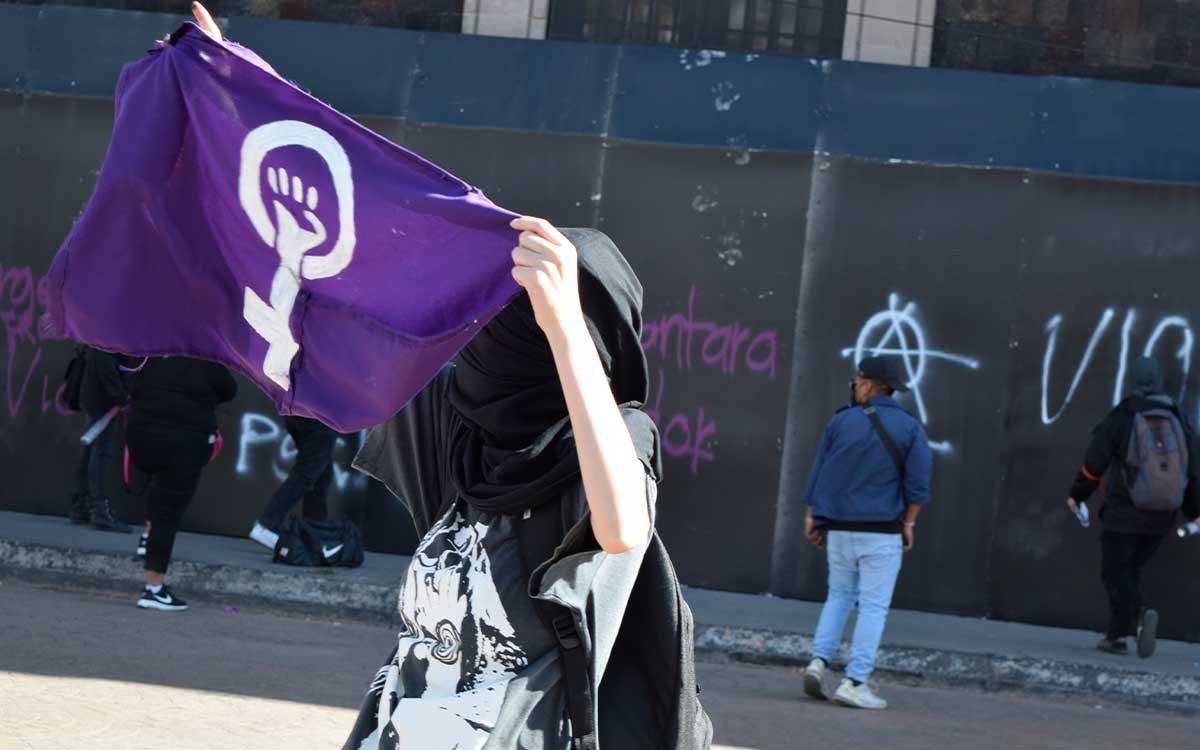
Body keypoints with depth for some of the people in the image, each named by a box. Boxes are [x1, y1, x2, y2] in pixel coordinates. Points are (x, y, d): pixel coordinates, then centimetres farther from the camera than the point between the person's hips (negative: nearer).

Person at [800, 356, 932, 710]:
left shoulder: (841, 421, 1)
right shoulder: (910, 428, -2)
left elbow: (819, 473, 3)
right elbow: (917, 482, -8)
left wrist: (812, 516, 11)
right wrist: (908, 523, 1)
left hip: (839, 528, 3)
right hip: (882, 530, -3)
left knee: (839, 597, 18)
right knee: (873, 606, 0)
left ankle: (820, 661, 1)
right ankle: (855, 683, -5)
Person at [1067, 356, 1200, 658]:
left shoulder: (1118, 420, -8)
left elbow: (1093, 465, -2)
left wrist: (1077, 496, 14)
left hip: (1123, 513, -5)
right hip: (1161, 519, 5)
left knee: (1116, 573, 1)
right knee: (1129, 570, 17)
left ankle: (1139, 615, -25)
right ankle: (1118, 633, 9)